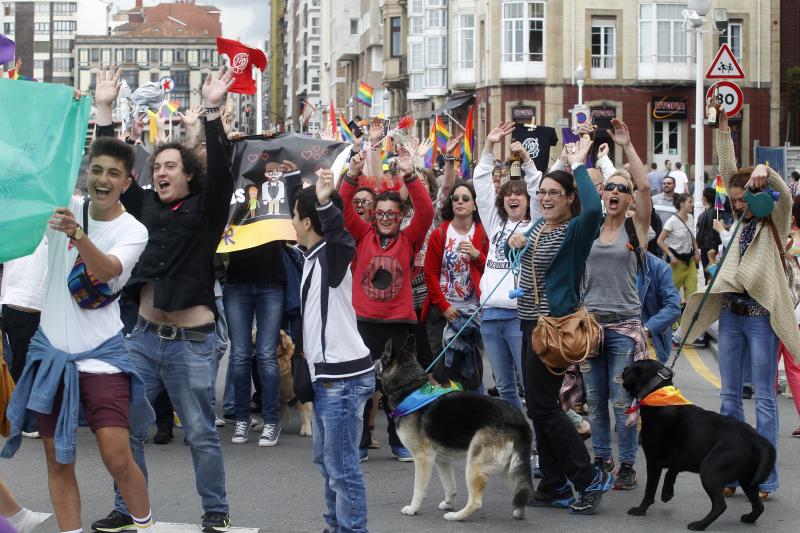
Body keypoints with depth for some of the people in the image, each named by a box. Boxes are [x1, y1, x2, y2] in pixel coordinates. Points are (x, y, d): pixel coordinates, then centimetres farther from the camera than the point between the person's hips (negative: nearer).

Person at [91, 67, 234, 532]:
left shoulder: (206, 210, -4)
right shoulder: (144, 206, 8)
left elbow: (221, 172, -19)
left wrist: (213, 112, -27)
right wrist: (105, 111, 1)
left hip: (191, 340, -5)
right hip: (145, 335, 5)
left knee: (201, 432, 2)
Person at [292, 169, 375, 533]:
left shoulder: (332, 255, -15)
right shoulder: (313, 257, 12)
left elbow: (341, 235, -39)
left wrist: (324, 204, -55)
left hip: (343, 376, -10)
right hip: (326, 374, 10)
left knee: (342, 466, -8)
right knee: (325, 458, 21)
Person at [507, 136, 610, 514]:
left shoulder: (575, 230, -13)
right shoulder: (538, 227, 11)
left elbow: (593, 208, -36)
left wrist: (578, 165, -26)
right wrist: (518, 242, 8)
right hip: (531, 320, 9)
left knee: (542, 405, -8)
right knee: (539, 406, 10)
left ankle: (589, 478, 1)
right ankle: (555, 487, 17)